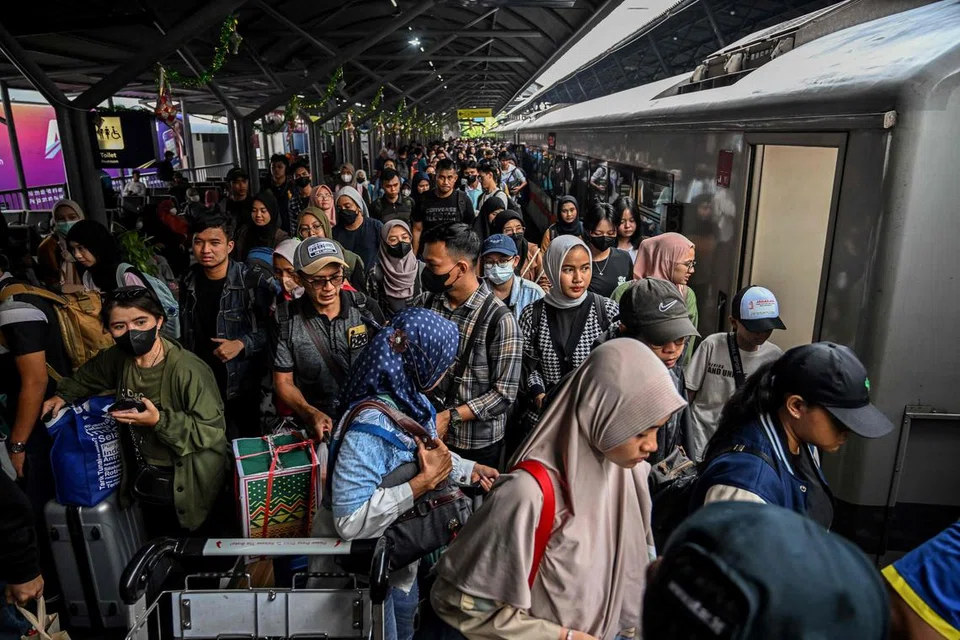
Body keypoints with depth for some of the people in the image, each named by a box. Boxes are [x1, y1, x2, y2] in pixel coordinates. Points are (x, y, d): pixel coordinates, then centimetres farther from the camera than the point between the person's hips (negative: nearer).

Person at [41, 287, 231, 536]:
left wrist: (160, 421, -33)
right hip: (148, 479, 7)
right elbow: (87, 376, 19)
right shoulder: (117, 358, -5)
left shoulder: (189, 370, -29)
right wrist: (64, 395, 7)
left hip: (191, 487, -6)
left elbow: (213, 431, -28)